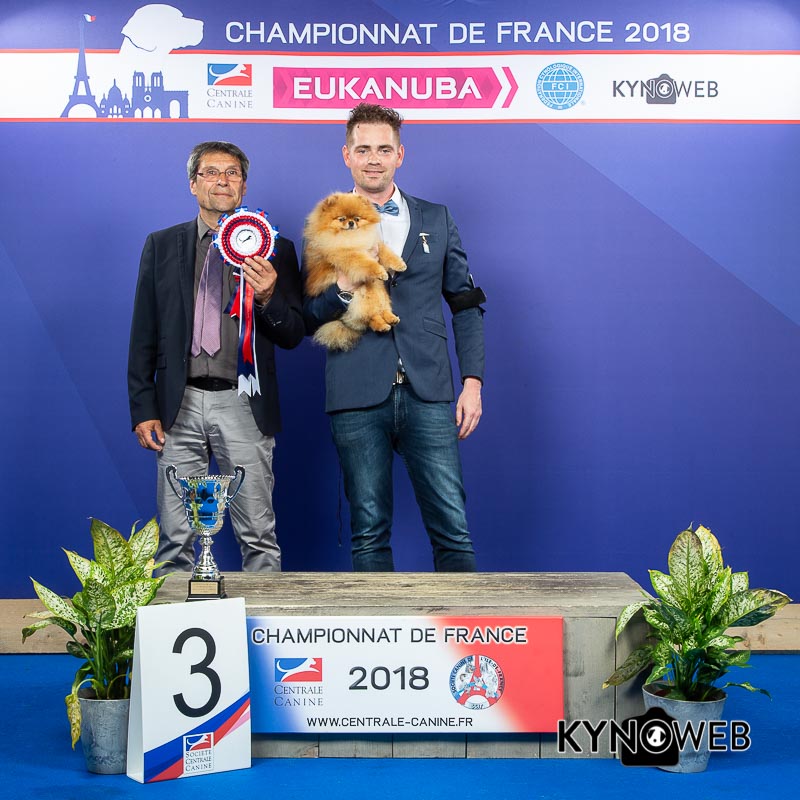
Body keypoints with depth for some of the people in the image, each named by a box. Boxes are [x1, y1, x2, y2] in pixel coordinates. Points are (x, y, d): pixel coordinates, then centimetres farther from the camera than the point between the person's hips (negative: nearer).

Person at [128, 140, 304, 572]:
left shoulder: (274, 250, 7)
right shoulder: (162, 245, 11)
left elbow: (294, 336, 5)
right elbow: (144, 336, 10)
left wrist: (267, 298, -15)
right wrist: (143, 409, 2)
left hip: (243, 406, -1)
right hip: (180, 405, 1)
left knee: (259, 537, 0)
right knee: (175, 539, 4)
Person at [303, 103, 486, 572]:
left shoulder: (436, 220, 14)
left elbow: (466, 305, 14)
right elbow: (309, 321, 9)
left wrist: (473, 381, 4)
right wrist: (344, 290, -11)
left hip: (428, 394, 1)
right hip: (357, 399, 0)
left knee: (452, 527, -3)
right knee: (369, 533, 4)